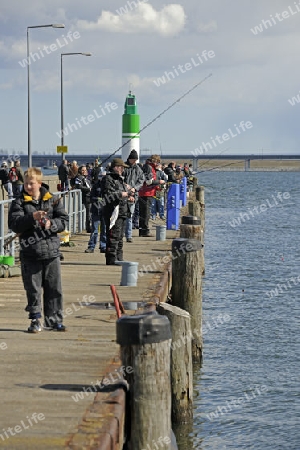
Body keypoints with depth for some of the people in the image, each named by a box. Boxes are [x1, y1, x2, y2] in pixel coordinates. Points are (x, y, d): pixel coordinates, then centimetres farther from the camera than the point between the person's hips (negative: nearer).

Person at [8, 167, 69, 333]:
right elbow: (14, 224, -11)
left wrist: (51, 224, -14)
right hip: (30, 252, -2)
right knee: (33, 288, 3)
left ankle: (54, 319, 16)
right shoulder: (19, 202, 0)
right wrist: (32, 217, -24)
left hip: (51, 251, 2)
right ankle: (35, 320, 13)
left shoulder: (53, 200, 5)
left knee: (54, 288, 6)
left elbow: (64, 220, 5)